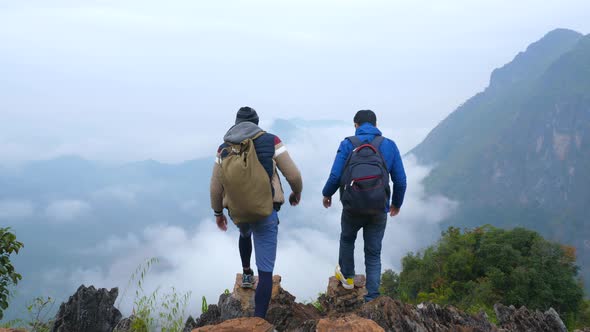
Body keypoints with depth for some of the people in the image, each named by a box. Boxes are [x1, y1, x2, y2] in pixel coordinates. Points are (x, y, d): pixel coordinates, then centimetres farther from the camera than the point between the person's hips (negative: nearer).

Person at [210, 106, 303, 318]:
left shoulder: (224, 148, 3)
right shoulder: (271, 141, -5)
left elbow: (215, 187, 6)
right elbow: (293, 175, -6)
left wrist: (218, 213, 22)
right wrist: (297, 193, 16)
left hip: (236, 211, 4)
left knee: (245, 233, 42)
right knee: (266, 271, 0)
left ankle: (246, 274, 49)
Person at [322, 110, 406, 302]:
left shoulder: (348, 145, -2)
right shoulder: (389, 146, 3)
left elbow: (335, 176, -6)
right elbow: (400, 180, 3)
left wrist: (327, 194, 13)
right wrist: (397, 203, 19)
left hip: (352, 207, -1)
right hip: (379, 210, 1)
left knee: (347, 239, 28)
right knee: (373, 254, 11)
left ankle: (347, 276, 41)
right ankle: (372, 297, 7)